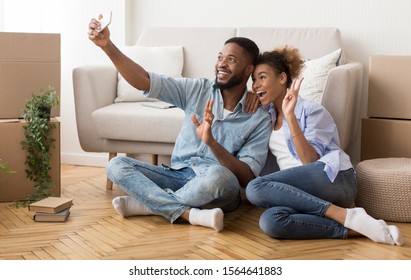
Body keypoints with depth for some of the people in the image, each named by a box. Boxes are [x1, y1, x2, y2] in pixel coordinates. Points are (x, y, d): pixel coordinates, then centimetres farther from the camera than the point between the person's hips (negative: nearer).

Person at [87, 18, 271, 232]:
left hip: (217, 190, -4)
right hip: (178, 177, 4)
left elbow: (247, 178, -13)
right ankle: (189, 213, -30)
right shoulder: (197, 90, 5)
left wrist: (211, 142, -26)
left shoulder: (259, 118, -5)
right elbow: (143, 81, -5)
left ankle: (145, 203, -18)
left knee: (217, 175, -39)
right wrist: (107, 45, -19)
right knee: (116, 165, -16)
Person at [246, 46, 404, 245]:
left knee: (256, 188, -30)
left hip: (332, 177, -5)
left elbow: (311, 160, -8)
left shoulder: (310, 110, 4)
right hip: (302, 191, 5)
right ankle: (353, 228, -30)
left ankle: (344, 214, -28)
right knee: (270, 222, -32)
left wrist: (290, 116, -15)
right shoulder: (267, 114, 24)